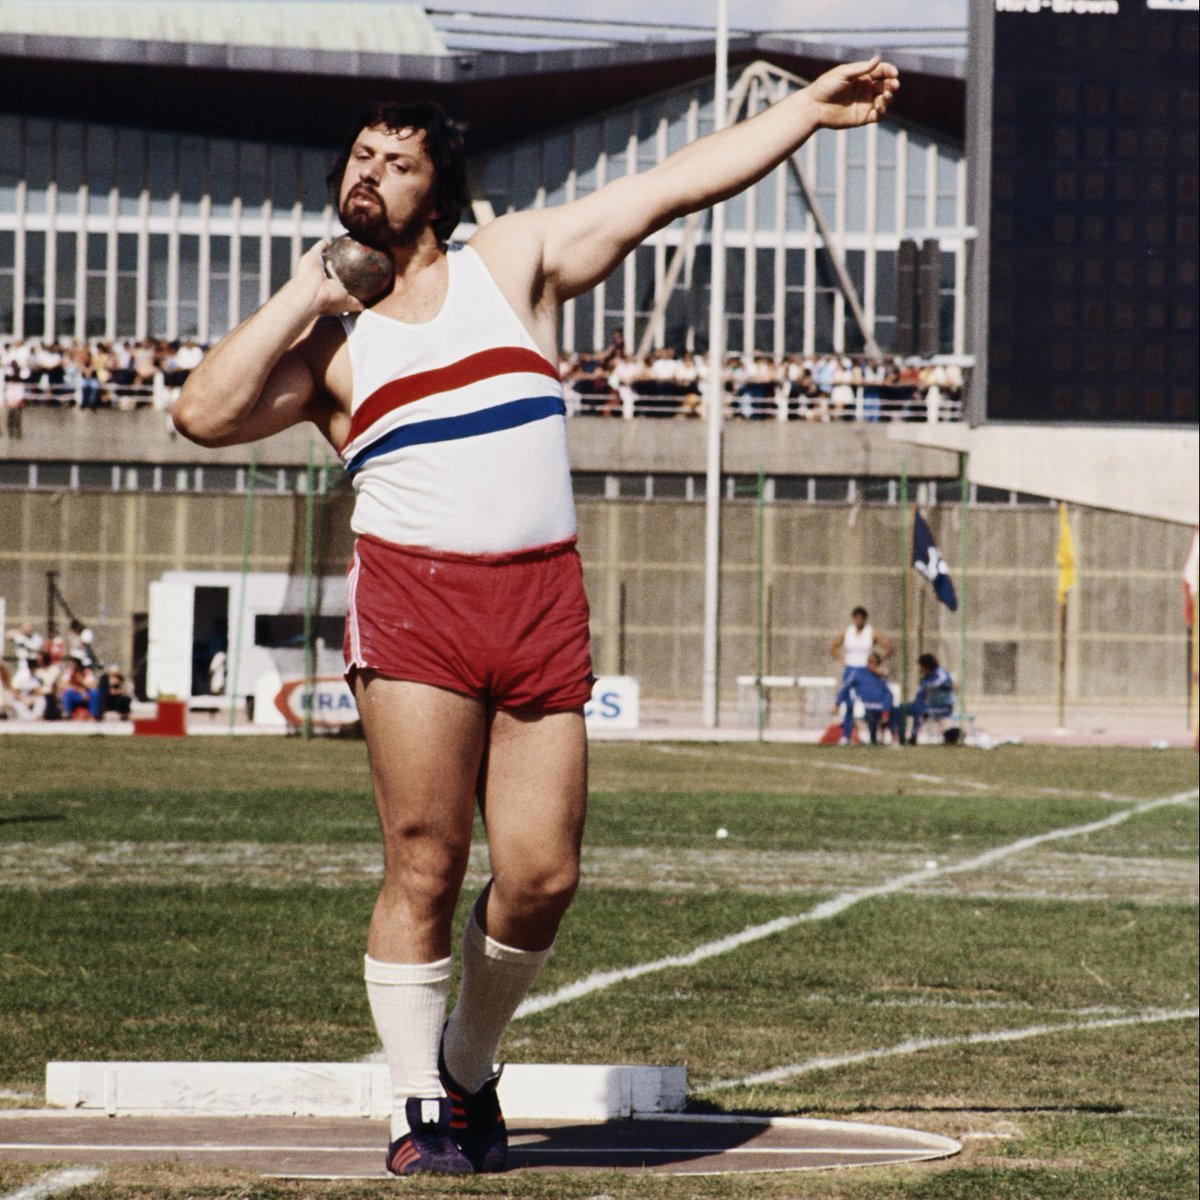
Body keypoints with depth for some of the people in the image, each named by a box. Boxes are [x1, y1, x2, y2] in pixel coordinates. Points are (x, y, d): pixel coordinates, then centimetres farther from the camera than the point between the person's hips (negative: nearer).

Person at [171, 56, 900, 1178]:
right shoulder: (323, 338, 12)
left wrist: (808, 108, 11)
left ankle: (468, 1067, 21)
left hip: (542, 606, 2)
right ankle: (417, 1109, 4)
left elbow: (675, 183, 14)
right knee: (424, 868, -7)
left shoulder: (515, 259, 15)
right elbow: (205, 411, -5)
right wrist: (304, 292, 2)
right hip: (413, 601, -1)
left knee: (541, 875, -2)